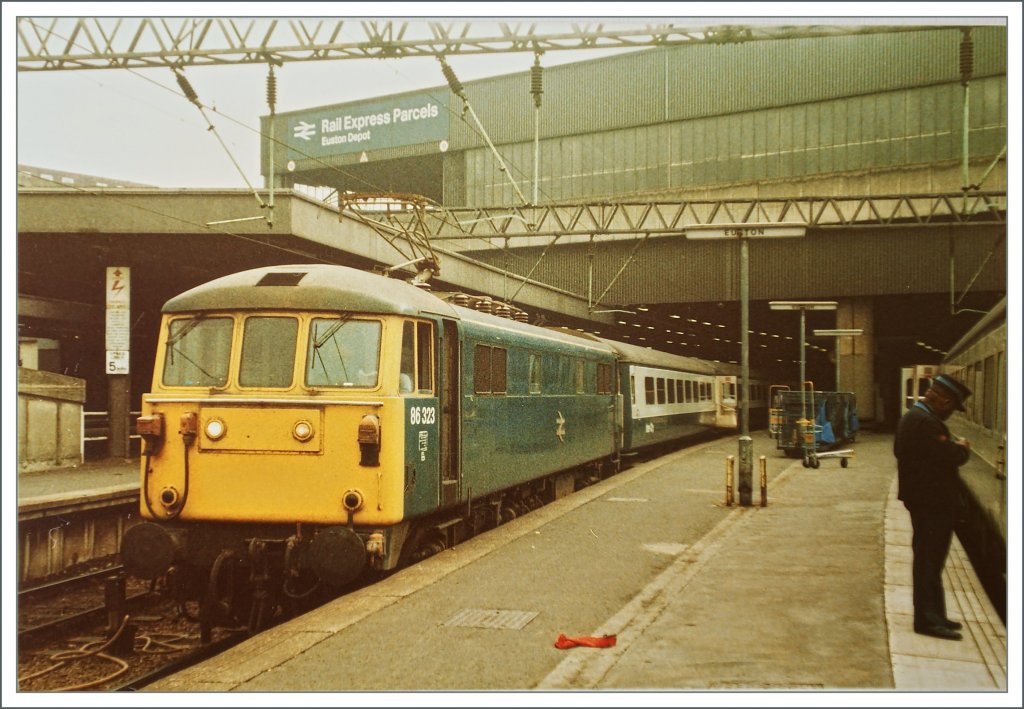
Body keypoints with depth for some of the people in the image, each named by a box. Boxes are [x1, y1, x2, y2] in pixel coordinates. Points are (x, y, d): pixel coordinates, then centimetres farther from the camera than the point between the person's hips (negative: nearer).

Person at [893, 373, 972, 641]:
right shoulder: (925, 422, -21)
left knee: (929, 560, 16)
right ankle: (928, 619, 0)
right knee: (929, 561, -5)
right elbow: (950, 456, -24)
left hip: (927, 500, 11)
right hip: (931, 502, -11)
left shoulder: (913, 417, 13)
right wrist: (962, 448, -2)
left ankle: (933, 616, 25)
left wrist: (955, 446, 7)